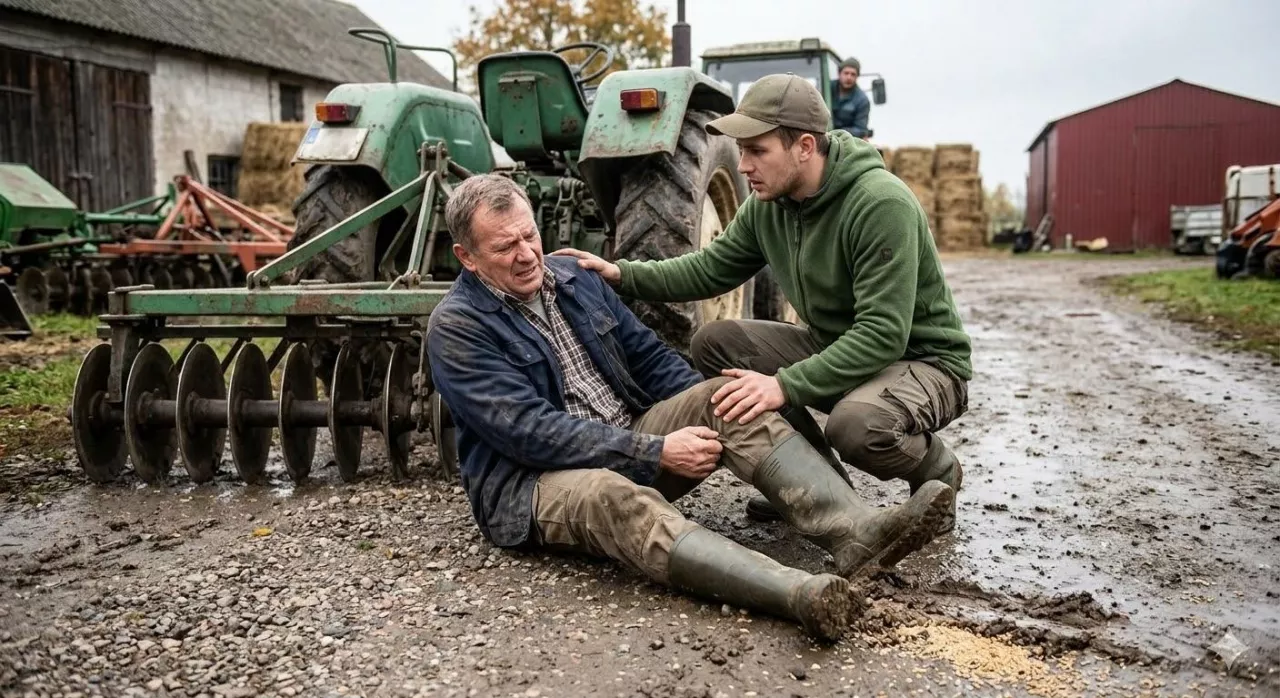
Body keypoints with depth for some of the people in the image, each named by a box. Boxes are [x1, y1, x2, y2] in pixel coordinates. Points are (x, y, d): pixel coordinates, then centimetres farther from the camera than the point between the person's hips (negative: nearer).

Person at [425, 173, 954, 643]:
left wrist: (706, 411, -5)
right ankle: (798, 594, -59)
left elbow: (648, 353, 14)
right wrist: (655, 451, -23)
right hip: (531, 484, -6)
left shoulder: (572, 276, 13)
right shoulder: (455, 326, -8)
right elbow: (529, 432, -19)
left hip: (631, 441, 7)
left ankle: (856, 533, -36)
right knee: (613, 497, -40)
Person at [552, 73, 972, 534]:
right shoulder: (768, 203, -4)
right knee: (714, 342, -7)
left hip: (924, 361, -7)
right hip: (834, 350, 7)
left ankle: (936, 472, -1)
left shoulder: (881, 203, -27)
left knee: (856, 424, -39)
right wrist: (621, 275, -8)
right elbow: (711, 268, 5)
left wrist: (785, 386, -39)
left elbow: (884, 334, -32)